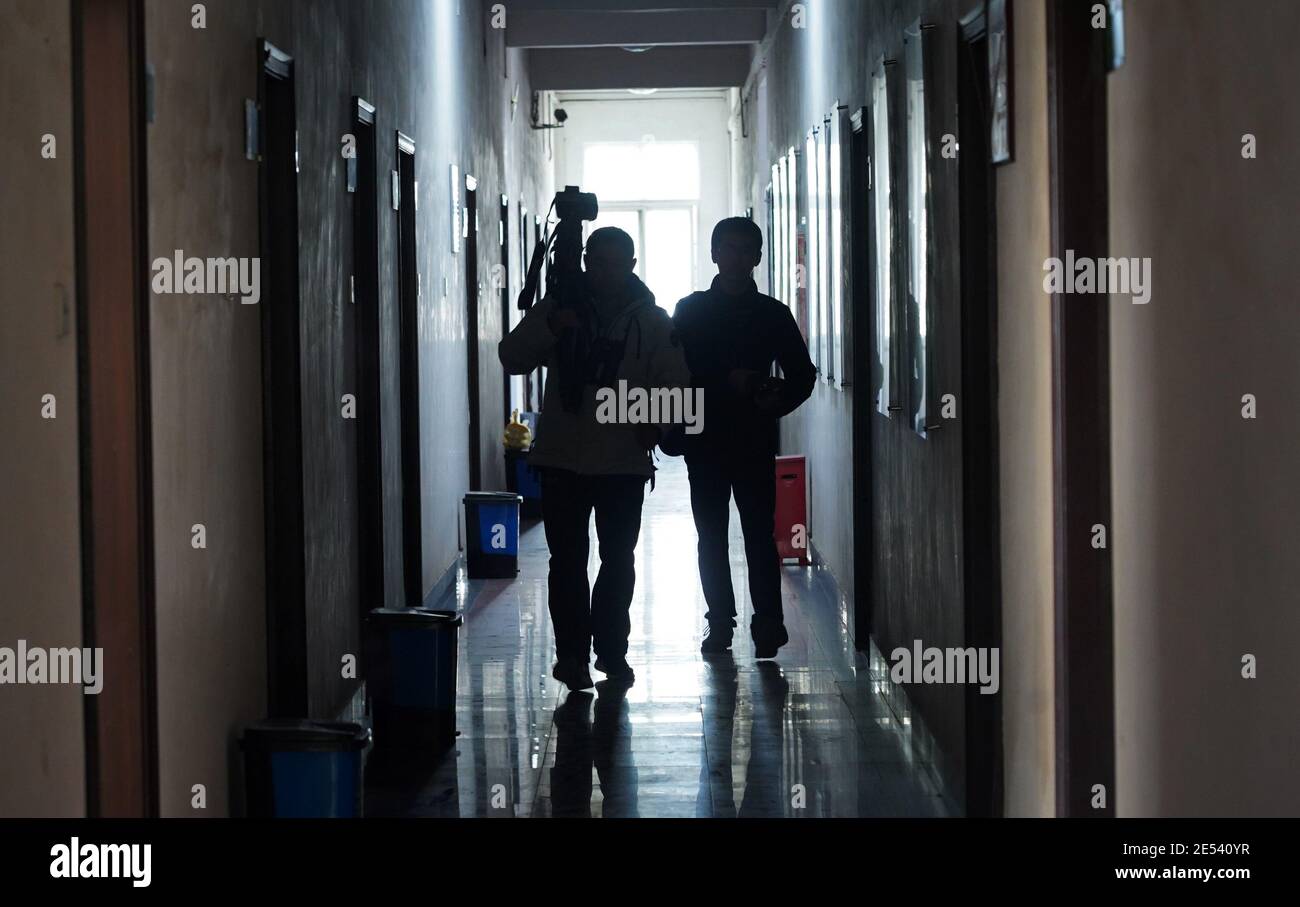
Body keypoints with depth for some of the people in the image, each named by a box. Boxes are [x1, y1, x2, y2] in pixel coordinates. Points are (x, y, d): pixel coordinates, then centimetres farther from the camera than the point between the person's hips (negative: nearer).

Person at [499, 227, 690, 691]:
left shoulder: (653, 321, 3)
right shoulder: (561, 308, 2)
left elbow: (674, 382, 2)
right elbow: (512, 357, -2)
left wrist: (657, 423, -17)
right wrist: (550, 328, -20)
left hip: (625, 461, 1)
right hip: (562, 458, -1)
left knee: (619, 560, 9)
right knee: (568, 560, -1)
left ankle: (611, 648, 22)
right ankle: (571, 652, 5)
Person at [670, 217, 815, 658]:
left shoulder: (773, 314, 7)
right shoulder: (690, 310, 6)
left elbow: (802, 374, 8)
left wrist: (777, 402, -11)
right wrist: (727, 382, -15)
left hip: (755, 441, -1)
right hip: (705, 439, 1)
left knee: (759, 533, -7)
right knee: (711, 535, 4)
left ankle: (768, 621, -9)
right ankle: (720, 621, 11)